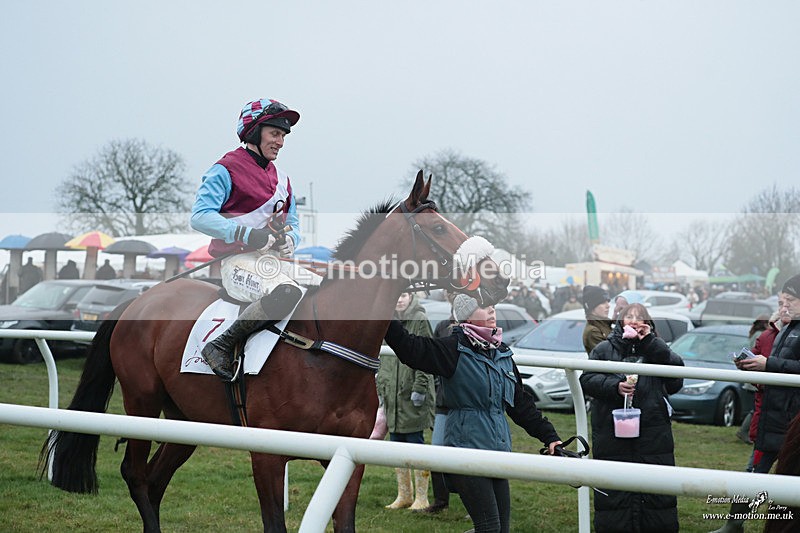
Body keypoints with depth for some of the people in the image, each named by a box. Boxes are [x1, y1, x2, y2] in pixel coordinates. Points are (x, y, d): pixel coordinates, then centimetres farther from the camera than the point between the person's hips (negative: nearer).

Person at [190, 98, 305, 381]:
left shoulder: (282, 179, 20)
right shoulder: (226, 170, -2)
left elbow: (293, 224, 23)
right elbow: (200, 216, -12)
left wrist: (288, 239, -3)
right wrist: (248, 235, -22)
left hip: (276, 262, 8)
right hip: (239, 261, -8)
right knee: (287, 293, -36)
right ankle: (220, 347, -25)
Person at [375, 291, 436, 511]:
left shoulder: (420, 321, -6)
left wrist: (419, 388, -17)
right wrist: (381, 388, 14)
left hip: (412, 396, -7)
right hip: (393, 395, 7)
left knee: (415, 442, -4)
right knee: (396, 445, 10)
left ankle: (421, 497, 3)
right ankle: (404, 495, 20)